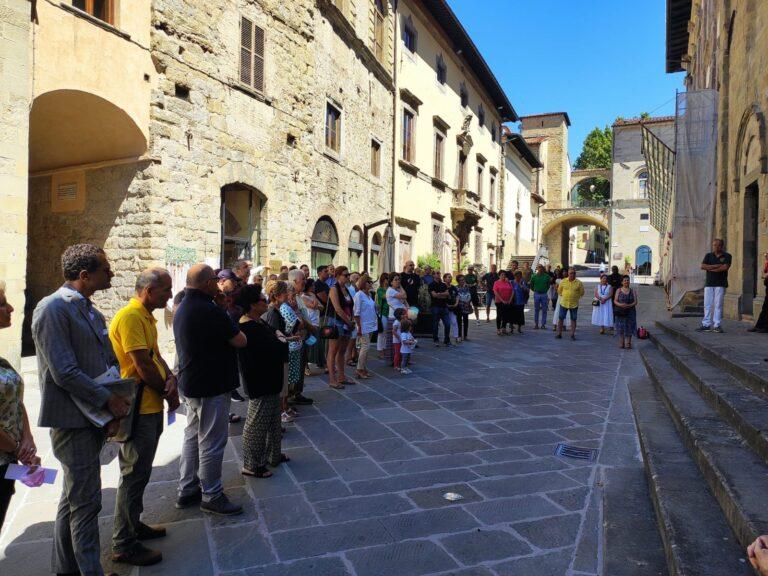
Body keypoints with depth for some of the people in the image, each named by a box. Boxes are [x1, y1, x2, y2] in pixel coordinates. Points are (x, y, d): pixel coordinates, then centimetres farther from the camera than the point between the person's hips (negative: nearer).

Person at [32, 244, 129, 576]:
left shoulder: (91, 312, 11)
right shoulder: (53, 308, -15)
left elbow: (110, 363, 11)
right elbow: (64, 372, -21)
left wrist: (116, 409, -2)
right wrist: (110, 401, -15)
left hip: (96, 419, 8)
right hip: (73, 421, -8)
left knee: (73, 499, 19)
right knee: (86, 502, 1)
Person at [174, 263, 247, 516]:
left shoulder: (183, 308, 9)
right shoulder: (210, 311, -23)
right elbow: (241, 341, -17)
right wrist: (233, 329, 3)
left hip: (190, 384, 10)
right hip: (211, 387, -10)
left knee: (192, 436, 19)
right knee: (211, 443, 2)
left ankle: (187, 490, 31)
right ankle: (211, 496, 15)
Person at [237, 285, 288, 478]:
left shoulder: (258, 323, 7)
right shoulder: (250, 329, -26)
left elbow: (273, 339, 11)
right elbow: (277, 349, -29)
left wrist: (278, 340, -9)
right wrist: (283, 342, -9)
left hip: (269, 381, 11)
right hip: (260, 384, -11)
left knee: (273, 420, 22)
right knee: (257, 424, 3)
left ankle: (273, 455, 37)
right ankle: (250, 465, 17)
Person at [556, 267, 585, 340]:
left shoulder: (579, 283, -5)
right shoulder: (563, 281, -1)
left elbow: (582, 292, 8)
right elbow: (559, 291, 13)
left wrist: (576, 298, 8)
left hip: (574, 304, -1)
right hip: (563, 303, 1)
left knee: (573, 320, 6)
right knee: (560, 318, 3)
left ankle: (572, 334, 14)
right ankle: (559, 333, 14)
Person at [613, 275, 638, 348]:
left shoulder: (632, 291, 7)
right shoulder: (618, 290, 5)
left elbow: (635, 302, 1)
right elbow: (615, 301, 0)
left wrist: (629, 305, -19)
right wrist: (620, 304, -21)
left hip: (630, 312, 0)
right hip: (620, 312, 0)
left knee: (629, 327, -3)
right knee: (621, 327, 1)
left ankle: (628, 342, 3)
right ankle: (622, 341, 11)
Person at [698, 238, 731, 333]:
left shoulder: (727, 256, 4)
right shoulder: (708, 256, 13)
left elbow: (725, 267, -12)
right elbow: (702, 266, -1)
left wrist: (710, 268, -5)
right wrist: (716, 266, -9)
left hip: (720, 284, -3)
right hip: (709, 283, 3)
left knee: (718, 305, -4)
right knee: (707, 305, 2)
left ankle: (717, 325, 0)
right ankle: (706, 325, 4)